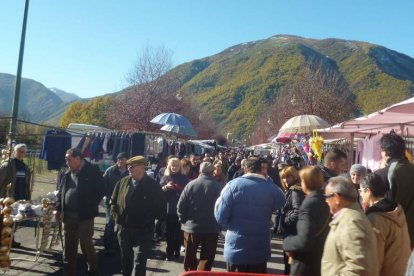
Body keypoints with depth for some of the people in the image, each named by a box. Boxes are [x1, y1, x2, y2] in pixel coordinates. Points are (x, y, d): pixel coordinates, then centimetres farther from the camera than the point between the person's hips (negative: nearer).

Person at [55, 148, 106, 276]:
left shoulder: (92, 171, -9)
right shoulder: (68, 173, 9)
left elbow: (101, 190, -9)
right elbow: (61, 191, 16)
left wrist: (90, 206, -10)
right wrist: (59, 208, 9)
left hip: (85, 214, -5)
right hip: (69, 215, 6)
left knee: (86, 243, 3)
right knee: (69, 245, 12)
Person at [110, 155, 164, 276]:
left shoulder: (153, 185, -10)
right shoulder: (122, 182, 1)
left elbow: (160, 206, -6)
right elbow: (113, 200, 12)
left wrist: (148, 220, -10)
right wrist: (116, 216, 3)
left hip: (143, 231, -4)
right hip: (123, 228, 4)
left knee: (139, 262, -1)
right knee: (125, 259, 22)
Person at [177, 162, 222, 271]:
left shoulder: (191, 184, -7)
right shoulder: (218, 186, -9)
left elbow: (180, 206, -7)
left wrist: (183, 220, 5)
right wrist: (219, 223, 4)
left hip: (191, 226, 1)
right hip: (211, 228, -1)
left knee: (190, 256, 19)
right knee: (206, 258, 10)